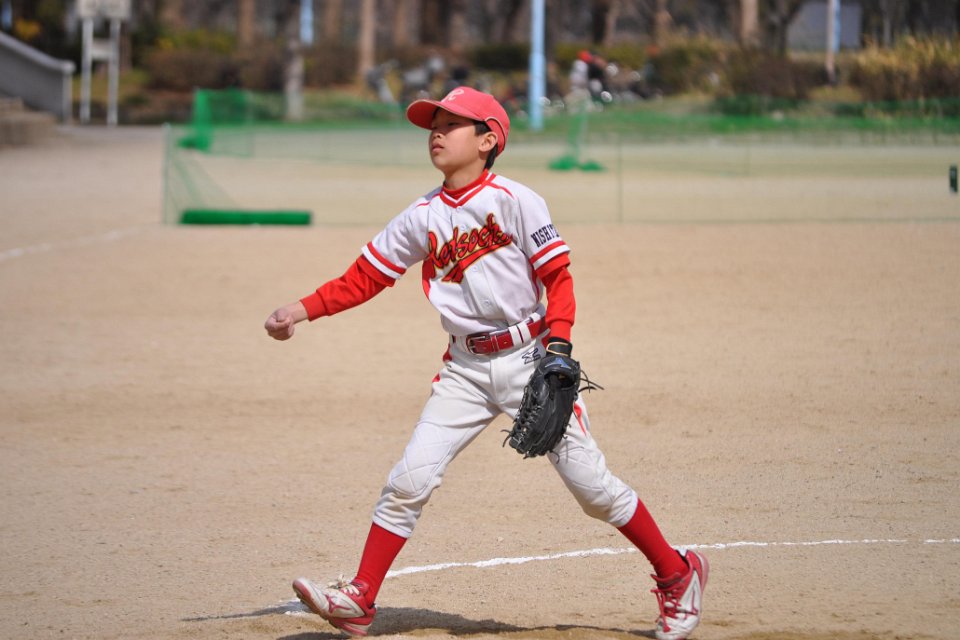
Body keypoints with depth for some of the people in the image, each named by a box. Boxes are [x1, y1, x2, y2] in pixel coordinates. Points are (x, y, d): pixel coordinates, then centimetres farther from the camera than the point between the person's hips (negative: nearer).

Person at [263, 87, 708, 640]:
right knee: (411, 479, -6)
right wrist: (303, 310, -2)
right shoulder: (422, 218, 6)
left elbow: (557, 276, -6)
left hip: (529, 357, -4)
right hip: (466, 370, 4)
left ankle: (676, 574, 14)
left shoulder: (514, 200, -7)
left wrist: (558, 342, -19)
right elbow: (365, 277, 9)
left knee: (589, 481, -2)